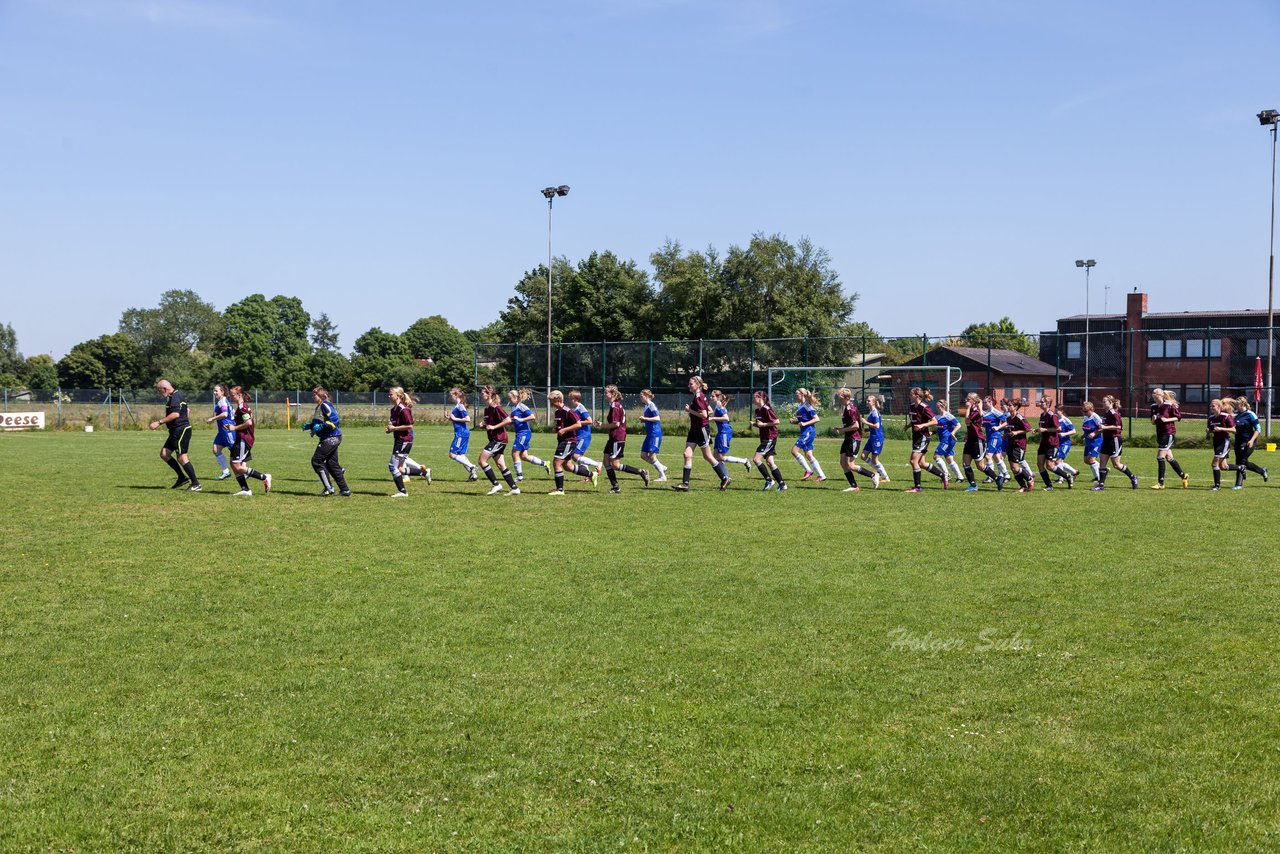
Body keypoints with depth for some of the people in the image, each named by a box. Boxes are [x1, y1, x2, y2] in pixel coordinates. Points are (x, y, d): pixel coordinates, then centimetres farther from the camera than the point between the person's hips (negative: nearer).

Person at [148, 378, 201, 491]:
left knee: (181, 457, -8)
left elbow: (175, 414, -27)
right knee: (164, 454, 11)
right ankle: (182, 478, 14)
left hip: (181, 430, -11)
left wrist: (159, 422, -25)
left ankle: (196, 484, -3)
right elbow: (187, 413, 24)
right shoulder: (177, 395, 16)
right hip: (176, 431, 11)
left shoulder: (175, 397, -15)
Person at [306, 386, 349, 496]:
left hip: (331, 438, -10)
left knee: (316, 461, -6)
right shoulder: (319, 407, 17)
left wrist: (320, 427, -22)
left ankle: (329, 488, -3)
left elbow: (335, 421, -22)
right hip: (331, 439, 10)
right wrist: (310, 426, 13)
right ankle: (345, 490, 15)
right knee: (332, 464, 12)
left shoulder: (325, 405, -14)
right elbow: (318, 424, 27)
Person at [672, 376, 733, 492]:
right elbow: (710, 411, 19)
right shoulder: (697, 396, 12)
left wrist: (690, 410, -17)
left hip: (701, 429, -9)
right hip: (694, 429, 10)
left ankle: (725, 479, 15)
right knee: (687, 454, 1)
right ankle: (685, 483, -2)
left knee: (707, 456, 2)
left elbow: (704, 414, -25)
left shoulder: (699, 397, -17)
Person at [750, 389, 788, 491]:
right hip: (764, 438, 10)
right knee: (769, 462, 7)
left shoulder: (766, 409, -15)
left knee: (756, 459, -13)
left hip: (770, 438, -10)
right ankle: (782, 484, 9)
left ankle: (769, 480, -5)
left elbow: (776, 421, -19)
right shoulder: (757, 410, 13)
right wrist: (754, 424, 3)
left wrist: (763, 424, -17)